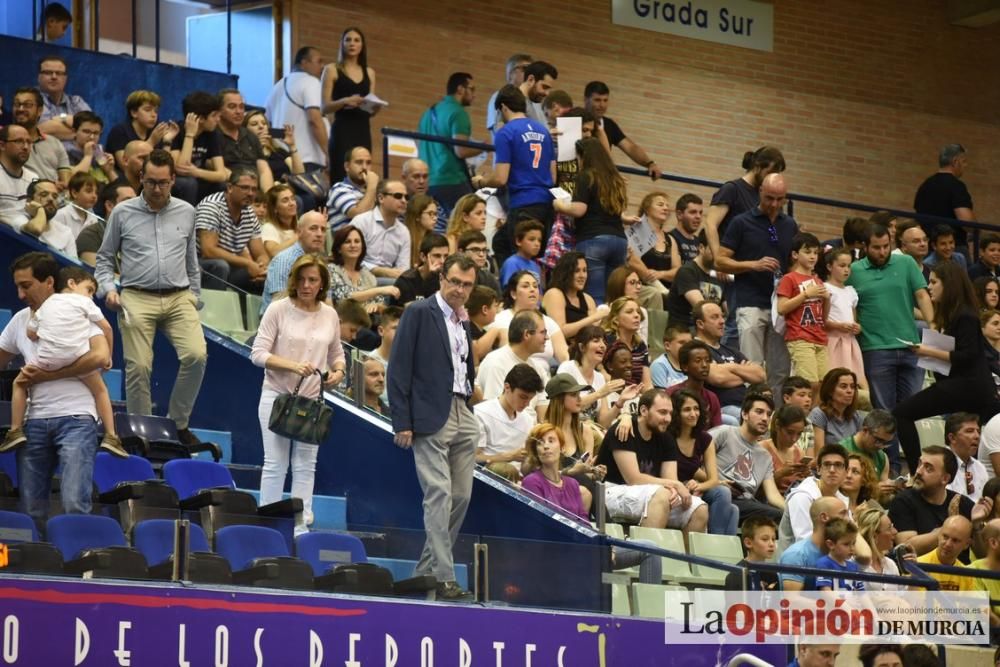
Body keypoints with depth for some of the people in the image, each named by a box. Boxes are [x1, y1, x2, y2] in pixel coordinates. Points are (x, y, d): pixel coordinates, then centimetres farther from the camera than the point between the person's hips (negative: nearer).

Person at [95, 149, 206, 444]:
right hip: (137, 298, -2)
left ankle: (178, 422, -2)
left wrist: (194, 296, 19)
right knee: (138, 367, -9)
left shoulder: (186, 213, 12)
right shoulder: (123, 213, 6)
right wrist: (108, 289, -2)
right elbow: (105, 258, 12)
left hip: (179, 297, 2)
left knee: (196, 355, -18)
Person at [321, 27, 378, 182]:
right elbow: (325, 107, -3)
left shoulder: (369, 73, 16)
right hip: (342, 130, -4)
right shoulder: (332, 70, 4)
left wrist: (376, 107, -6)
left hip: (363, 130, 4)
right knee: (341, 175, -15)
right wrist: (345, 101, -20)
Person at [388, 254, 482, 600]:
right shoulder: (419, 313, -3)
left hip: (462, 416, 7)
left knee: (461, 496, 5)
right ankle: (443, 576, -12)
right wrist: (402, 422, -13)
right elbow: (398, 368, -8)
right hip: (431, 418, -7)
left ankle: (426, 570, 13)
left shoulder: (464, 325, 19)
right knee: (439, 494, -11)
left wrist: (469, 411, 11)